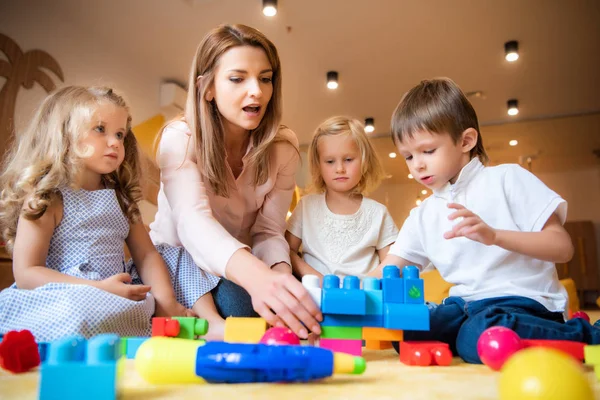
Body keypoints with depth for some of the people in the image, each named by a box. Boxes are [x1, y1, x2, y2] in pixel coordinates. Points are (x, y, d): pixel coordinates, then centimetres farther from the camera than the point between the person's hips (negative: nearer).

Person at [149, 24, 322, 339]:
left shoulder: (282, 146, -10)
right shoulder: (180, 138, -19)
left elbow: (268, 231, -13)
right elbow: (194, 222, -37)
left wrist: (279, 273, -38)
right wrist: (258, 276, -58)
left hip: (243, 267, 4)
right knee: (237, 300, -32)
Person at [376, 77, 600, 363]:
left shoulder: (507, 179, 0)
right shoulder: (423, 215, 13)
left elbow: (562, 247, -7)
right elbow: (385, 273, 10)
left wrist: (493, 235, -23)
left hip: (523, 302, -6)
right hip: (466, 307, 6)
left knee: (482, 335, -37)